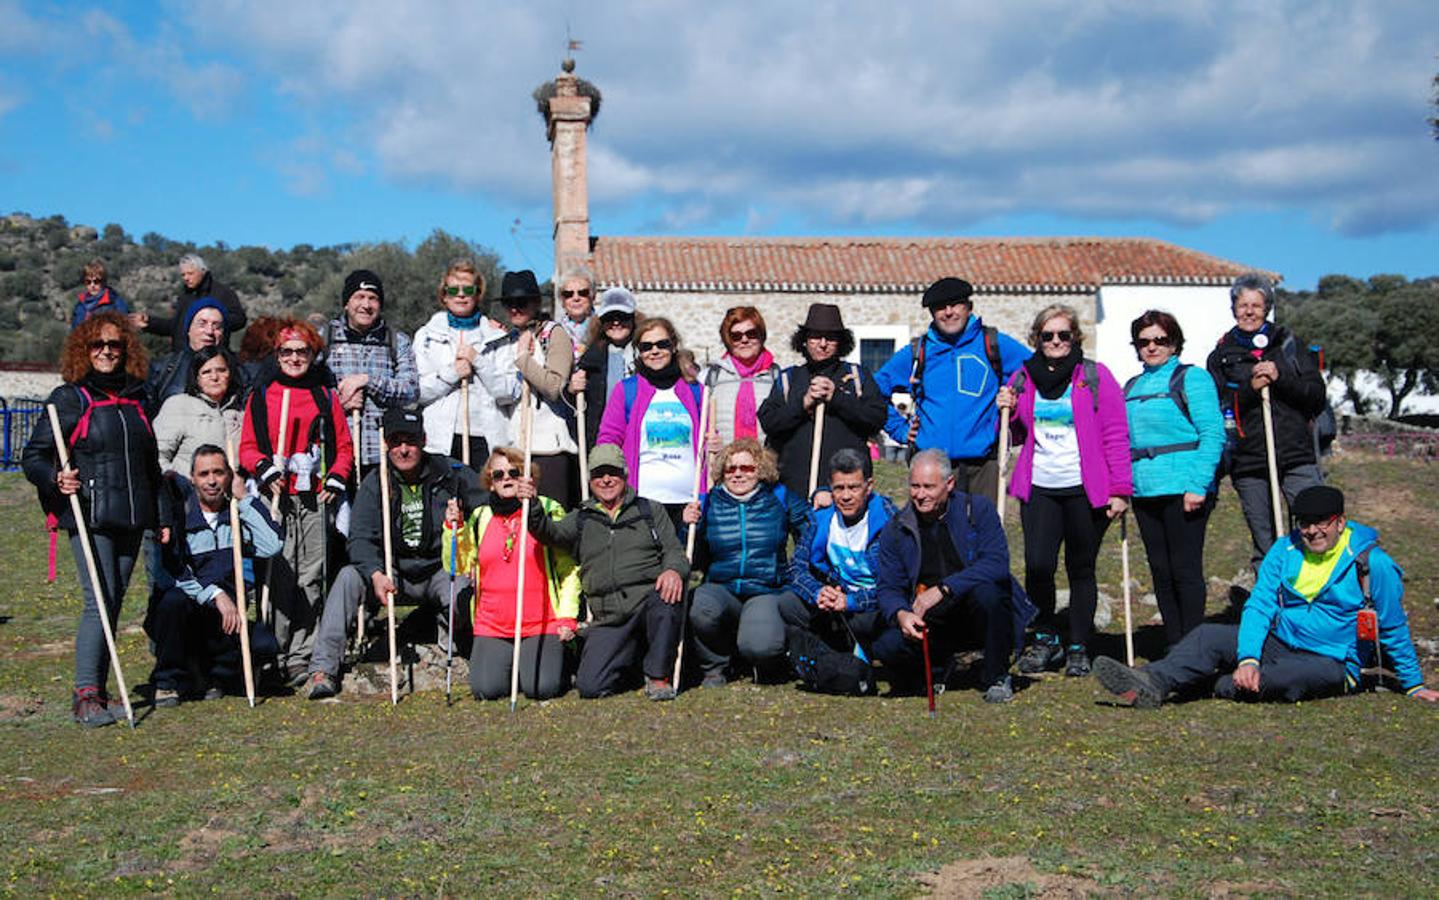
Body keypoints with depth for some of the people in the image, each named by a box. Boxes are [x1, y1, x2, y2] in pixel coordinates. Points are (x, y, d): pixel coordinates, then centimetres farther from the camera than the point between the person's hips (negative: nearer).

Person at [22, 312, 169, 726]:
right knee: (100, 600, -13)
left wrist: (162, 515, 19)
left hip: (130, 518, 5)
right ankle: (86, 695, -8)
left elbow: (151, 463, 21)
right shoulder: (70, 398, -1)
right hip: (89, 516, -5)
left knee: (114, 602, 8)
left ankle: (97, 686, 16)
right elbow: (32, 455, -1)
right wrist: (55, 480, -21)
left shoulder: (135, 398, 15)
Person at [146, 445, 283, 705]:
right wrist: (216, 594, -26)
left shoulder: (239, 515, 7)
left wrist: (245, 498, -8)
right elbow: (169, 571, -15)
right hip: (178, 615, -2)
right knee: (174, 599, -36)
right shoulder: (178, 514, -3)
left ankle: (213, 675, 8)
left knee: (264, 645, -24)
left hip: (224, 619, 2)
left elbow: (272, 545, -12)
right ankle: (170, 682, -14)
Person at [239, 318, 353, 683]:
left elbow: (344, 446, 14)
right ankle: (274, 658, 0)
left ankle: (301, 660, 8)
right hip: (276, 499, -1)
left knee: (311, 580, 2)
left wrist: (336, 479, -1)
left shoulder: (326, 397, 14)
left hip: (315, 499, 1)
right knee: (279, 578, -7)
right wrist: (265, 469, -10)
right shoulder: (261, 396, 11)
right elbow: (247, 447, 8)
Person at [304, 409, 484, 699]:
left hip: (442, 570, -1)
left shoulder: (450, 473, -5)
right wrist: (376, 574, -30)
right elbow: (361, 538, -11)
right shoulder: (375, 482, -2)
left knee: (465, 595, -32)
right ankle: (323, 668, -25)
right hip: (394, 574, 1)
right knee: (348, 577, -25)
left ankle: (445, 622, 8)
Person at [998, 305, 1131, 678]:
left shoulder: (1095, 376, 0)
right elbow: (1018, 437, 20)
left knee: (1081, 569, 5)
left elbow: (1116, 435, -2)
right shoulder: (1023, 378, 11)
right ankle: (1046, 638, 14)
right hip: (1039, 488, 2)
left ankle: (1078, 648, 19)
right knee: (1037, 566, -8)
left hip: (1084, 490, -2)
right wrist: (1007, 411, -1)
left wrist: (1120, 489, -8)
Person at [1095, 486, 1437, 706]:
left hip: (1332, 662, -4)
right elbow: (1259, 607, -4)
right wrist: (1248, 659, -21)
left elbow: (1394, 629, 2)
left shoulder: (1371, 562, -9)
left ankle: (1217, 686, -30)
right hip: (1279, 645, 4)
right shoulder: (1285, 550, 2)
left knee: (1300, 676, -39)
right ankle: (1152, 683, -41)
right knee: (1209, 635, -18)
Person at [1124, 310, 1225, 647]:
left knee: (1185, 571, -2)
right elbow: (1123, 439, 20)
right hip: (1144, 492, 7)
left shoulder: (1192, 377, -2)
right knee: (1160, 572, 10)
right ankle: (1173, 647, 19)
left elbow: (1213, 435, -10)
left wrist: (1198, 485, -17)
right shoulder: (1132, 387, 17)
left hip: (1183, 490, -6)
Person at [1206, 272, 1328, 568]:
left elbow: (1317, 396, 5)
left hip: (1297, 457, 0)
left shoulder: (1289, 344, 12)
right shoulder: (1221, 356, 10)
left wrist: (1281, 377, -10)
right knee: (1265, 549, 4)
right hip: (1248, 464, 0)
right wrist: (1249, 388, -12)